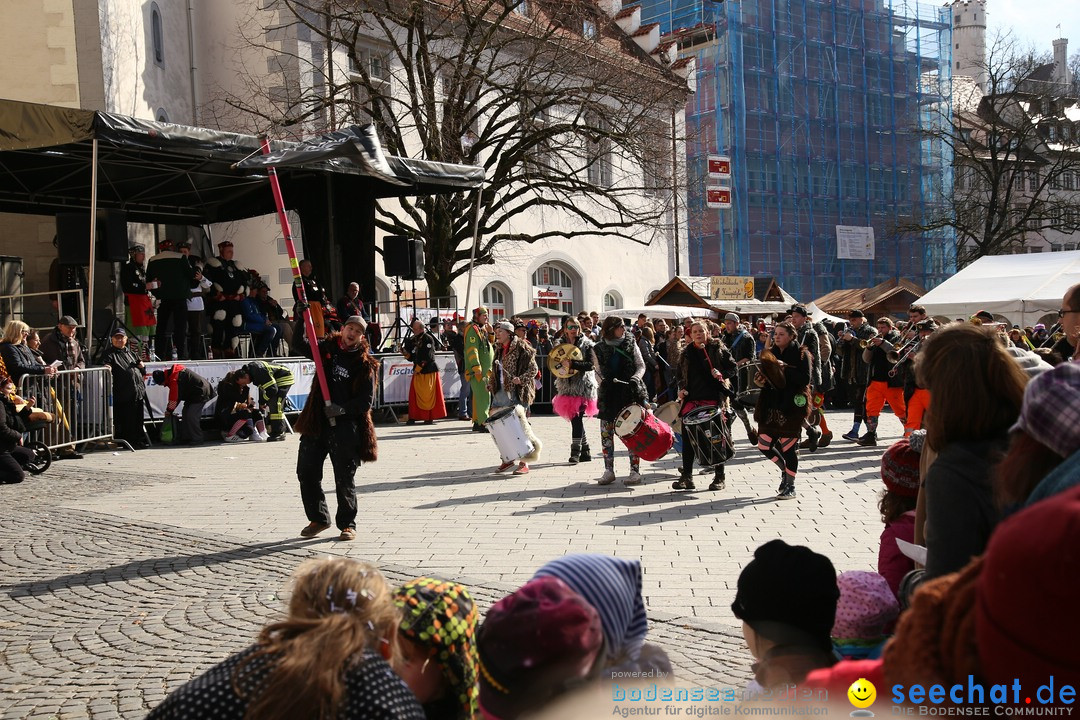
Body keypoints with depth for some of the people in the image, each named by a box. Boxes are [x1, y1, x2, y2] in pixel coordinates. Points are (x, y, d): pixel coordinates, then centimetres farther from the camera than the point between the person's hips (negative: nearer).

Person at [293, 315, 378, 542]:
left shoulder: (366, 364, -1)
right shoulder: (327, 349, 10)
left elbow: (366, 401, -5)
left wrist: (343, 409, -20)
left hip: (345, 426, -4)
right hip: (317, 421, 4)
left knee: (345, 477, 1)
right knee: (306, 471, 5)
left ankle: (347, 524, 17)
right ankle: (318, 518, 23)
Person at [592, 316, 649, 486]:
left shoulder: (631, 344, 6)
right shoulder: (598, 349, 5)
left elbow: (641, 365, 6)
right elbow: (598, 372, 8)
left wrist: (635, 378, -13)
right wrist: (604, 381, -13)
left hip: (630, 392, -1)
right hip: (608, 394, 1)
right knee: (606, 432, 2)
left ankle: (635, 471, 3)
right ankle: (609, 470, 12)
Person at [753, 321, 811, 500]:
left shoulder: (800, 354, -4)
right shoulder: (771, 352, 13)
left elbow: (805, 379, -14)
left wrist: (785, 369, -20)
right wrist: (761, 380, 0)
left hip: (791, 406, -6)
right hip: (771, 405, 6)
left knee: (789, 447, -3)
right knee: (764, 445, 3)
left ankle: (790, 487, 11)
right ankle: (784, 470, 29)